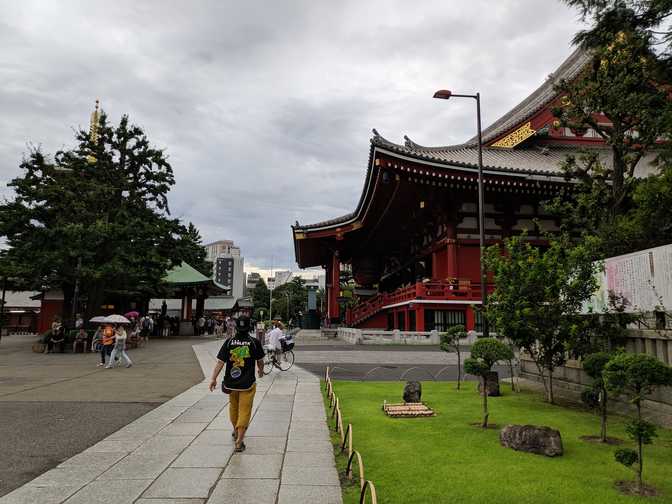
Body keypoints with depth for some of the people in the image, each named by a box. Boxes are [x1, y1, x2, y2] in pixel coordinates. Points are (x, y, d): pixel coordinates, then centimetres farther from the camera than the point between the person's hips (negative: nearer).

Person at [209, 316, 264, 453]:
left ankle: (236, 432, 44)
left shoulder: (229, 342, -5)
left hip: (231, 382, 3)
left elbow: (220, 362, -10)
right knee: (244, 411, 4)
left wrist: (213, 378, -5)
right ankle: (239, 441, 0)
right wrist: (261, 370, 24)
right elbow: (260, 361, 4)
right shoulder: (254, 342, -8)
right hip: (247, 383, -3)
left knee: (233, 407, 24)